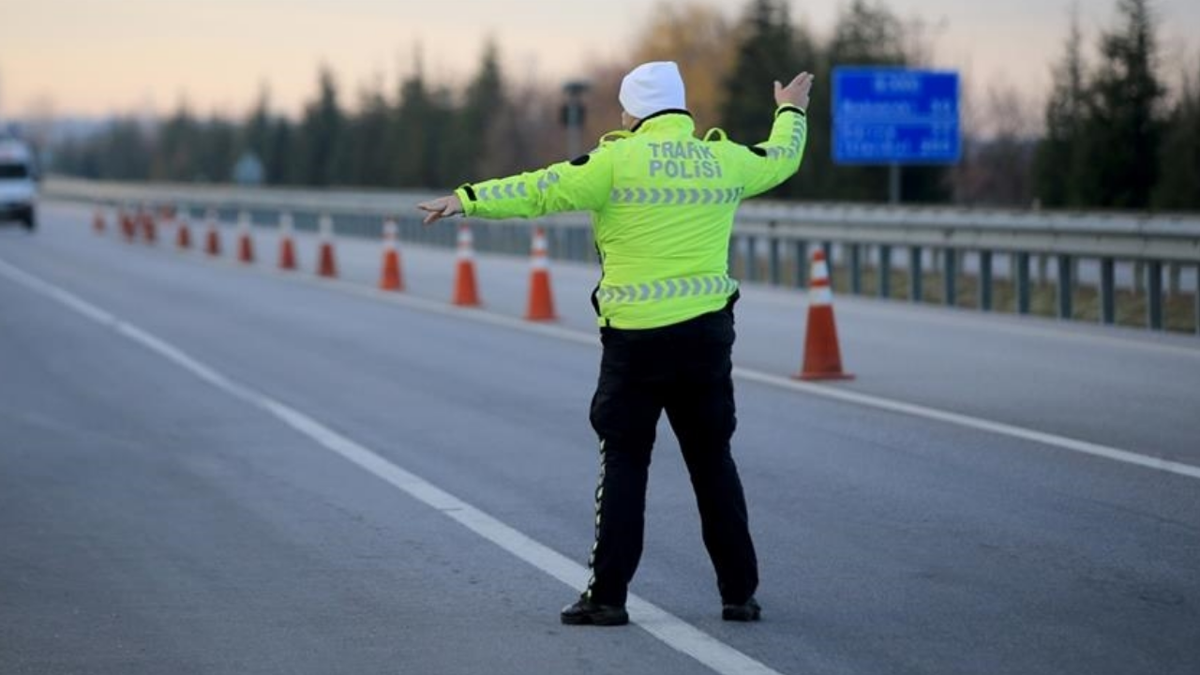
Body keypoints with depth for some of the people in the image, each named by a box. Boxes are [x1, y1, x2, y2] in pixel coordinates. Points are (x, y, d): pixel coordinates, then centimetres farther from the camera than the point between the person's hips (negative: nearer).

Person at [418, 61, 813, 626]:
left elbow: (541, 191, -10)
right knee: (712, 461, 12)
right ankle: (739, 593, 13)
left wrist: (468, 198, -5)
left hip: (636, 336, -4)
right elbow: (781, 158, 27)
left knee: (624, 462, 3)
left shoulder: (620, 160, -8)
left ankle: (608, 595, 1)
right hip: (708, 332, 4)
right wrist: (791, 111, 47)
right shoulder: (725, 160, 7)